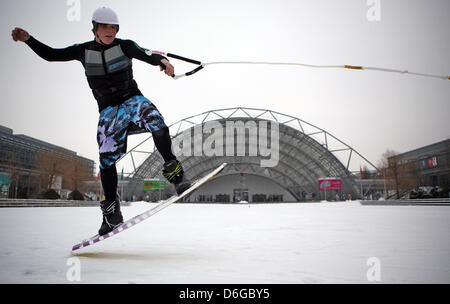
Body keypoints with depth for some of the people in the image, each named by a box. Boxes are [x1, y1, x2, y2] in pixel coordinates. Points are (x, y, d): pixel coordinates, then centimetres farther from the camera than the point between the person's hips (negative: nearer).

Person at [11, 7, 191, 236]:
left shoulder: (124, 46, -1)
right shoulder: (83, 51, 7)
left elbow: (145, 55, -19)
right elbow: (50, 55, 12)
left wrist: (162, 61, -41)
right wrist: (28, 39, -3)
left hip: (131, 99, -1)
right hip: (108, 109, 2)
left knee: (156, 122, -34)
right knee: (107, 158, -5)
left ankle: (173, 170, -23)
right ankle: (111, 211, 4)